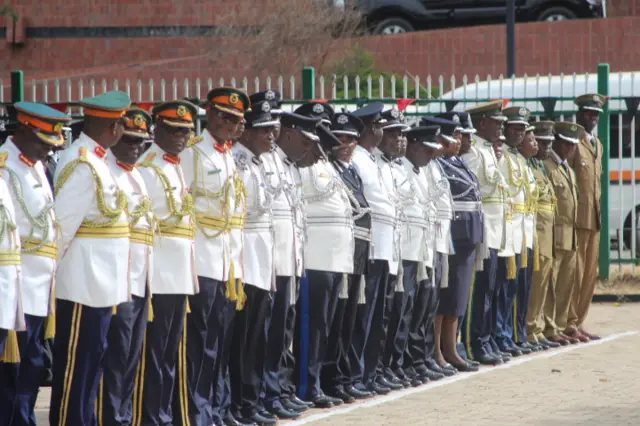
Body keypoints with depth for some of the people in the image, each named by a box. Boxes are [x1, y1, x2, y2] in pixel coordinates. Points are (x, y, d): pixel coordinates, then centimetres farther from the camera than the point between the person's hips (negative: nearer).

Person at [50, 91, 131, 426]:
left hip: (98, 282, 10)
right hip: (83, 284, -10)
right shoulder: (82, 165, -20)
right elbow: (61, 225, -22)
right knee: (75, 364, -3)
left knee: (92, 359, 16)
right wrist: (49, 271, -13)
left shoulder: (95, 160, 12)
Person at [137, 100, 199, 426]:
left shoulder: (180, 167, 17)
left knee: (173, 352, 13)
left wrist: (190, 272, 18)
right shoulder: (145, 167, -11)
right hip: (156, 274, -9)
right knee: (154, 353, -5)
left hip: (179, 274, 9)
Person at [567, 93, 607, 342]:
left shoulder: (597, 144, 18)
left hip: (594, 218, 8)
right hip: (577, 218, -8)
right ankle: (569, 324, -1)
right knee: (574, 273, -6)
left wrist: (597, 212, 18)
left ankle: (579, 323, 16)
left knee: (590, 274, 10)